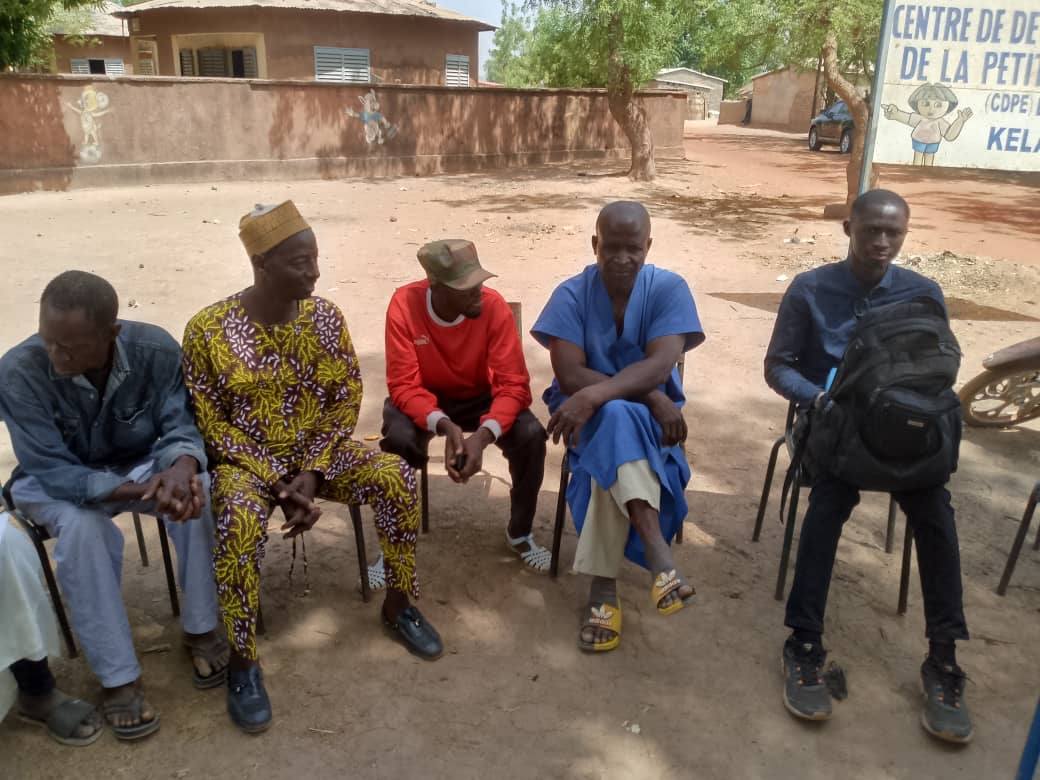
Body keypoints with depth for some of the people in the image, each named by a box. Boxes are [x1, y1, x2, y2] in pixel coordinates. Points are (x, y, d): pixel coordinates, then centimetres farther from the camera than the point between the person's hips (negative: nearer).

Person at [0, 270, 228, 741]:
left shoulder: (156, 350, -24)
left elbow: (182, 426, -20)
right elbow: (52, 472, -28)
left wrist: (182, 466, -45)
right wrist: (141, 492, -40)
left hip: (143, 464, 2)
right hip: (57, 483, -1)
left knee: (199, 491, -27)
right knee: (81, 526, -34)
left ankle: (200, 629, -8)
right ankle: (118, 676, -20)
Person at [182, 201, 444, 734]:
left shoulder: (325, 316, -5)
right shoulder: (209, 329, -15)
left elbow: (347, 398, -2)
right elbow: (210, 423, -12)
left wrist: (312, 474, -14)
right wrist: (279, 483, -18)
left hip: (318, 453, 3)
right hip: (245, 461, -3)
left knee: (394, 475, -21)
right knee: (240, 518, -35)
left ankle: (398, 605, 0)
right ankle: (243, 660, -15)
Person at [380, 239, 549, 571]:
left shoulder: (494, 306, -24)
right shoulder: (404, 304, -25)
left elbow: (513, 385, -23)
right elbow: (403, 385, -23)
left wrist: (484, 434, -40)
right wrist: (443, 425, -41)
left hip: (480, 397, 1)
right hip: (425, 399, -1)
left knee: (531, 435, -25)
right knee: (397, 440, -32)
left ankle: (520, 533, 2)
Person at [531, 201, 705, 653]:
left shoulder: (670, 289, -9)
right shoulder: (571, 295, -9)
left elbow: (660, 366, -23)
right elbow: (570, 376, -18)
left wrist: (595, 394, -39)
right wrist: (649, 397, -27)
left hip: (651, 416, 1)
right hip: (588, 415, 0)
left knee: (616, 439, -36)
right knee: (619, 418, -37)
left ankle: (603, 587, -34)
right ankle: (658, 554, -42)